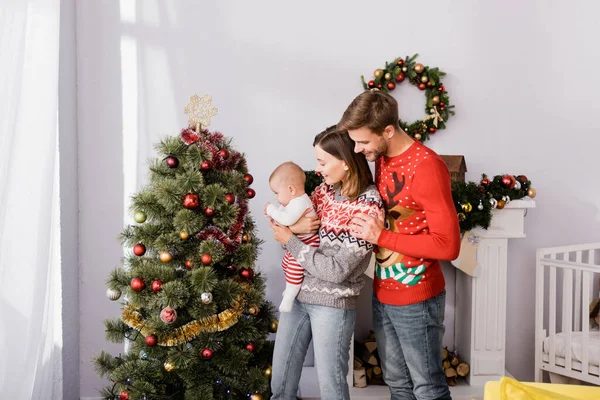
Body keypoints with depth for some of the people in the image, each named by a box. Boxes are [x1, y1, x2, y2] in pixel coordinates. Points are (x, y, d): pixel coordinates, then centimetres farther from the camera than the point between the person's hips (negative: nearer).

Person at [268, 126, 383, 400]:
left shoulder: (368, 207, -19)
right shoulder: (326, 189, 2)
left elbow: (336, 270, -21)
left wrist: (289, 241, -17)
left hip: (333, 304, -6)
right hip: (296, 294, 7)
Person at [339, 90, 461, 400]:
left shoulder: (426, 166, -22)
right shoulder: (381, 159, 4)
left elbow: (448, 245, -24)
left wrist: (382, 237, -23)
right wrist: (367, 226, -5)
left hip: (416, 299, -8)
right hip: (382, 294, 8)